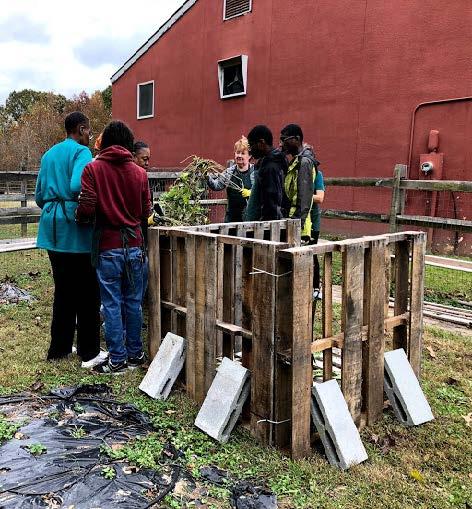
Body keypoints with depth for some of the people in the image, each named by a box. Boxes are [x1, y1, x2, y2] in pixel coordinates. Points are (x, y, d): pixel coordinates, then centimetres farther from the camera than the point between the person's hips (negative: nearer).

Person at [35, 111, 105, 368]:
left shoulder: (49, 154, 17)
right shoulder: (81, 152, -7)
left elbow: (39, 196, 18)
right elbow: (77, 187, -24)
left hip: (53, 231, 8)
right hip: (76, 231, -8)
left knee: (63, 290, 15)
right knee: (87, 293, 1)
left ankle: (59, 347, 23)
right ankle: (89, 353, 7)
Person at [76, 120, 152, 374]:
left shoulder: (93, 169, -5)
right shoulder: (139, 173, 2)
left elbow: (86, 209, -12)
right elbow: (145, 213, 7)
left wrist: (80, 217, 10)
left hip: (108, 246, -2)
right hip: (134, 244, 3)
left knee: (112, 304, 4)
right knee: (133, 302, 11)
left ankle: (117, 360, 11)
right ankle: (135, 354, 22)